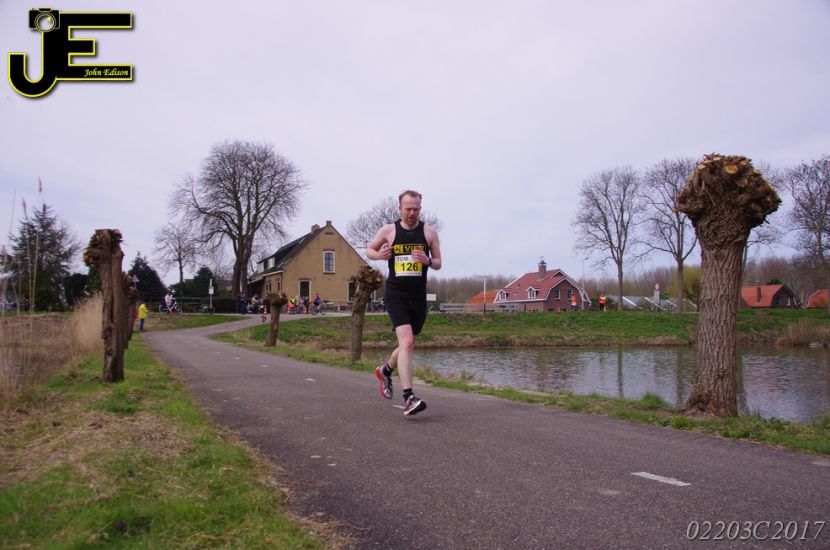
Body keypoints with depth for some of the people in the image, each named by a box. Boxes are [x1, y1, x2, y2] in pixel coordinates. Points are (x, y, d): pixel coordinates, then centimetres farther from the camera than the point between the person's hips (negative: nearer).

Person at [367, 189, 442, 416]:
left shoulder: (429, 232, 3)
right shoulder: (388, 230, 0)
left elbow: (438, 263, 9)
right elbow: (369, 249, 15)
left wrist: (427, 260, -15)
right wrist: (380, 255, -8)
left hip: (418, 297, 4)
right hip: (396, 295, -3)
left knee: (407, 345, 17)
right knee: (406, 342, -21)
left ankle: (385, 370, 47)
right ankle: (409, 399, -22)